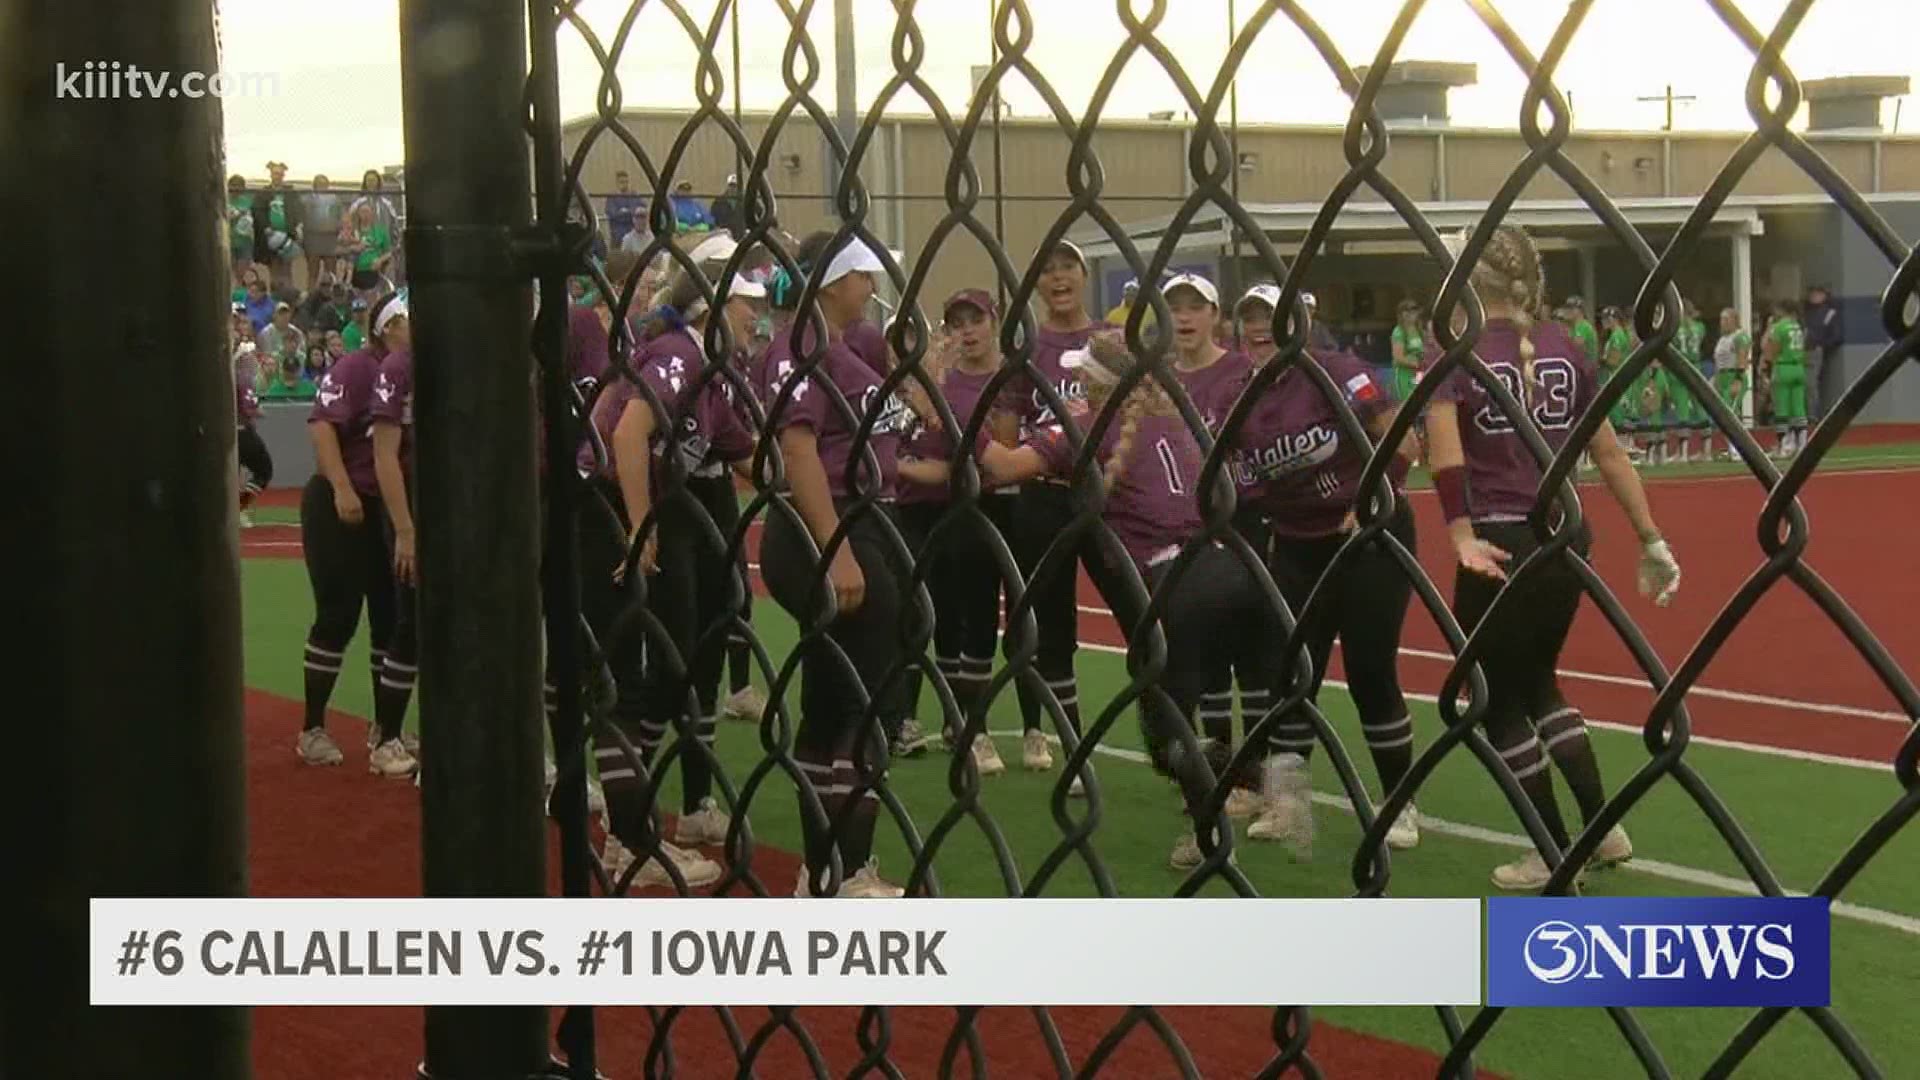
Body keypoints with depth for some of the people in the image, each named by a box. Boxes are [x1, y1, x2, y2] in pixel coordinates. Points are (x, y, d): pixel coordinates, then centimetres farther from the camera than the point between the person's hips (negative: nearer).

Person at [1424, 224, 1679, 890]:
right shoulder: (1564, 349, 7)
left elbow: (1442, 443, -25)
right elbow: (1610, 454, 7)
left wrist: (1462, 536, -24)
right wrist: (1651, 541, 11)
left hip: (1500, 547, -5)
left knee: (1500, 700, 12)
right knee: (1537, 683, 26)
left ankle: (1556, 855, 19)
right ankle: (1602, 828, 24)